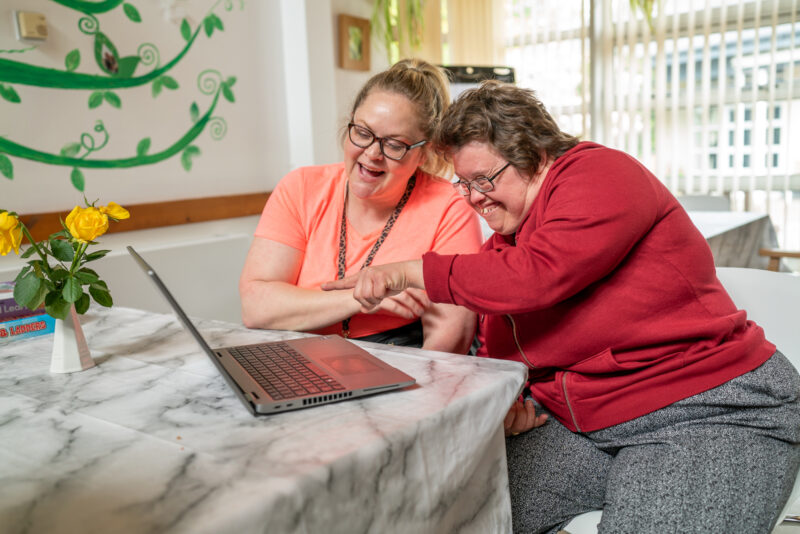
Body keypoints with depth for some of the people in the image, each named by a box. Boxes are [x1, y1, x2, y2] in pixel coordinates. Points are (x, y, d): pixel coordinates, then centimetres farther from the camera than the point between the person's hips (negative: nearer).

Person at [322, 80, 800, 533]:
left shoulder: (600, 173, -11)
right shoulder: (503, 240, 12)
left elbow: (537, 276, -27)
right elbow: (498, 349, 17)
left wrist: (412, 272, -22)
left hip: (714, 413, -6)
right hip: (580, 419, 7)